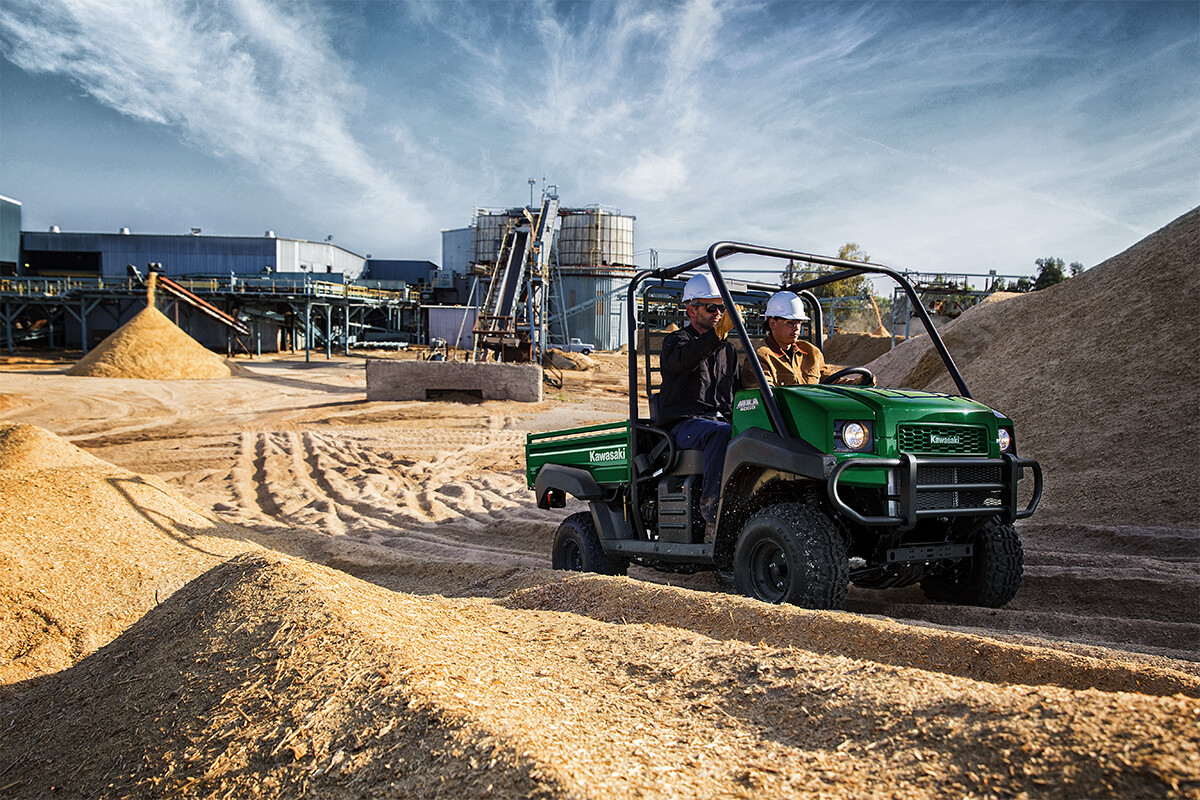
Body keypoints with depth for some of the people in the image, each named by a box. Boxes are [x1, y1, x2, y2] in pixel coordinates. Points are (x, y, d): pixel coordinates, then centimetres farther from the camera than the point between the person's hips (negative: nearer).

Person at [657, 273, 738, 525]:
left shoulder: (727, 350, 25)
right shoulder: (675, 341, 4)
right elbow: (682, 360, -22)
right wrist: (718, 332, -36)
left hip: (721, 420, 6)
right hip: (684, 424, -5)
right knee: (720, 433, -38)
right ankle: (711, 503, -36)